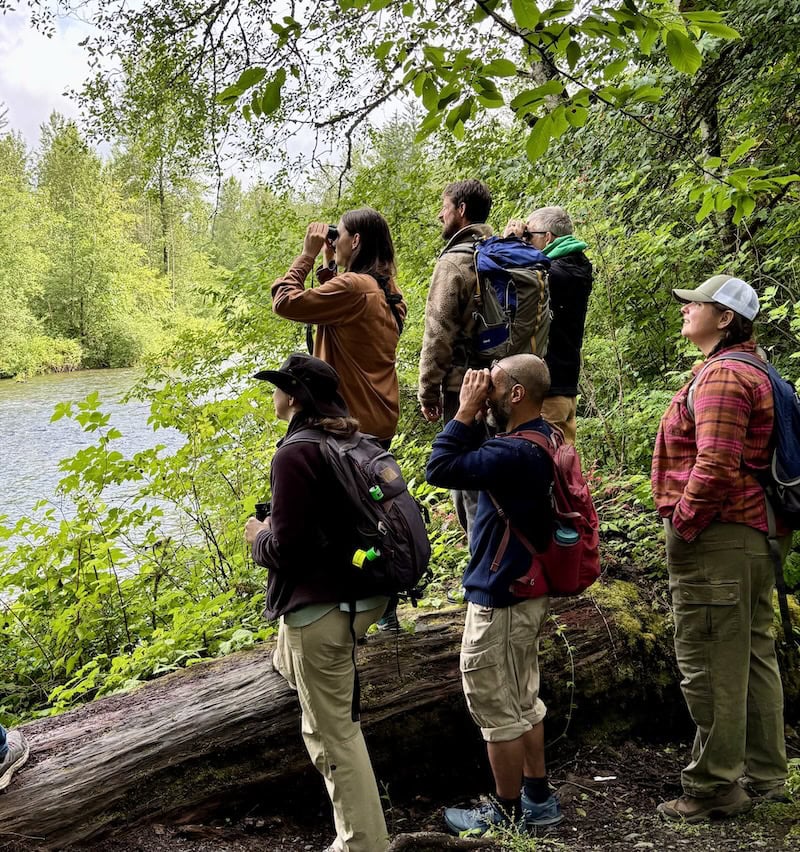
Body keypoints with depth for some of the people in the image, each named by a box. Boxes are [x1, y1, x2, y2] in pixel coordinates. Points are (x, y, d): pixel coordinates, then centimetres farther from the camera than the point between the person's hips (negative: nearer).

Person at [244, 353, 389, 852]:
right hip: (365, 595, 9)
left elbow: (287, 549, -22)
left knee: (334, 733, 2)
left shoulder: (295, 455, -20)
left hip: (319, 607, -9)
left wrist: (258, 537, 0)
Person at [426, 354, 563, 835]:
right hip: (528, 592, 10)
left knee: (498, 709, 4)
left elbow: (440, 468, -25)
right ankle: (538, 798, 31)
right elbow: (472, 464, 13)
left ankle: (508, 814, 17)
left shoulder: (516, 452, -26)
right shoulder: (541, 440, 7)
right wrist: (475, 417, 3)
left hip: (501, 598, -10)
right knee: (524, 701, 20)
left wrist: (466, 412, -18)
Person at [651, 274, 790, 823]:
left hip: (715, 535, -11)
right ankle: (764, 773, 27)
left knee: (709, 664, -3)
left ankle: (714, 788, 5)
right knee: (754, 656, 16)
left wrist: (682, 524, -15)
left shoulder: (722, 375, -15)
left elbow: (715, 466, -24)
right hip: (754, 531, 11)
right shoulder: (751, 369, 18)